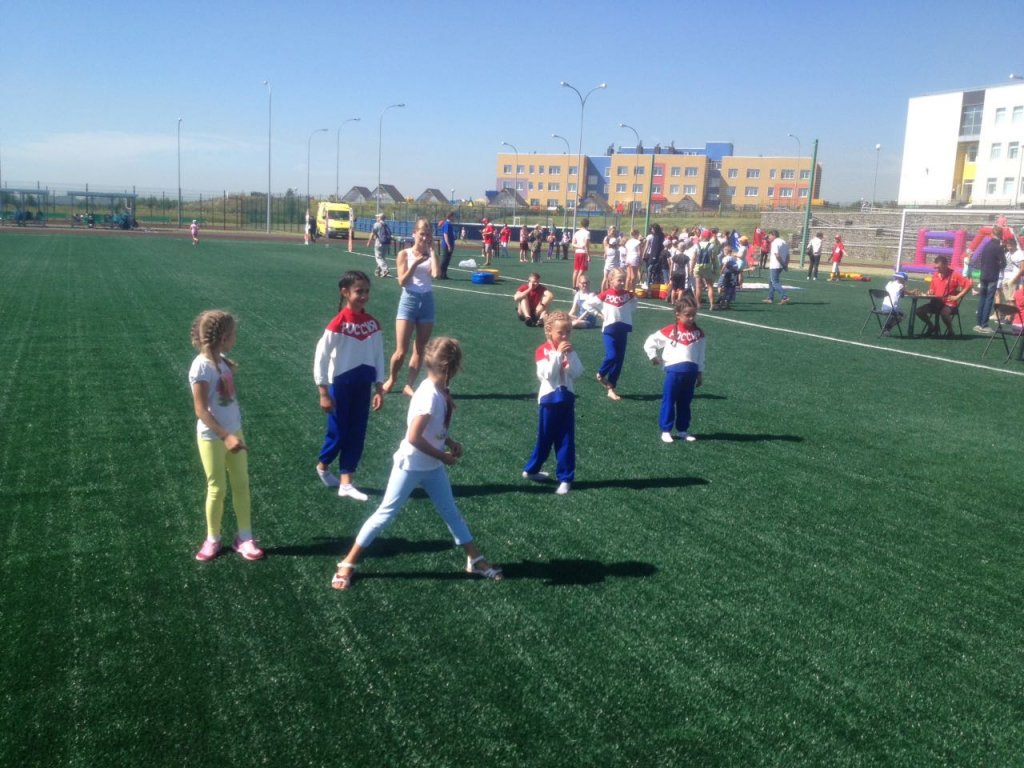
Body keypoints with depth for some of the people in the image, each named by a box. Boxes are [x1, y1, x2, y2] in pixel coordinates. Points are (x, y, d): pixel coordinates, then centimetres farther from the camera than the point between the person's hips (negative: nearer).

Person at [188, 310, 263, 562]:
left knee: (241, 485, 10)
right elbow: (201, 410, -21)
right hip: (212, 437, -7)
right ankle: (213, 539, 24)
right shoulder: (202, 366, -20)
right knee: (217, 489, 5)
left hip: (234, 431, 7)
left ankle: (245, 538, 21)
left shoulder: (223, 360, 2)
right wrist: (226, 436, -26)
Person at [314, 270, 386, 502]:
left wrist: (379, 389, 5)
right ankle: (323, 467, 35)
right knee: (338, 432, 5)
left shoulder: (373, 323, -1)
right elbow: (320, 358, -14)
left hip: (362, 386, 5)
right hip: (341, 385, -5)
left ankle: (345, 484, 15)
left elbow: (379, 356, 7)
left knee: (357, 433, 7)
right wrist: (324, 393, -13)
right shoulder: (338, 324, -16)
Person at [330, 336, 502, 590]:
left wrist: (450, 442, -1)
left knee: (450, 511, 15)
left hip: (433, 467, 8)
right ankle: (348, 563, 13)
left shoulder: (441, 391, -1)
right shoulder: (429, 396, -28)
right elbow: (413, 437, -30)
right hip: (411, 466, -8)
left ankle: (475, 560, 26)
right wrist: (443, 456, -19)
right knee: (386, 513, 1)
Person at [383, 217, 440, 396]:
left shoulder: (430, 254, 5)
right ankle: (391, 379, 22)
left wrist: (432, 250, -10)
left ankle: (409, 386, 16)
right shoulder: (404, 254, -3)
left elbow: (436, 273, -15)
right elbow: (402, 281, -11)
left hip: (426, 301, 3)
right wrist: (415, 263, -20)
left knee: (420, 350, 6)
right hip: (409, 300, -3)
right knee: (401, 351, -4)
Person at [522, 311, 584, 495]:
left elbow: (578, 373, -7)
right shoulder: (542, 350, -8)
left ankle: (565, 478, 9)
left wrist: (570, 354, -16)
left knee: (566, 441, 3)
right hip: (549, 399, -3)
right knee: (545, 438, 8)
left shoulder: (569, 350, 5)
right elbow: (548, 374, -20)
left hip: (567, 399, 3)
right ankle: (531, 469, 28)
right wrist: (558, 354, -23)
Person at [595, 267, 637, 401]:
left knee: (620, 359, 4)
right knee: (611, 356, -18)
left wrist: (626, 312, 6)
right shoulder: (606, 294, -9)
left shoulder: (627, 295, 1)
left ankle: (611, 388, 13)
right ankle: (600, 375, 13)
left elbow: (634, 304, 21)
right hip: (609, 329, -4)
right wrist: (600, 314, -5)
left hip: (623, 330, 4)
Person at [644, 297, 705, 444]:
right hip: (674, 371, -3)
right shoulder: (669, 331, -5)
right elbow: (649, 343, 1)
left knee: (685, 403, 13)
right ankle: (666, 430, 9)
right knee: (669, 401, 2)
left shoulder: (698, 333, 5)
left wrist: (700, 373, 11)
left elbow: (700, 355, 11)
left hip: (691, 372, 3)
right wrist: (654, 358, 0)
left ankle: (683, 430, 22)